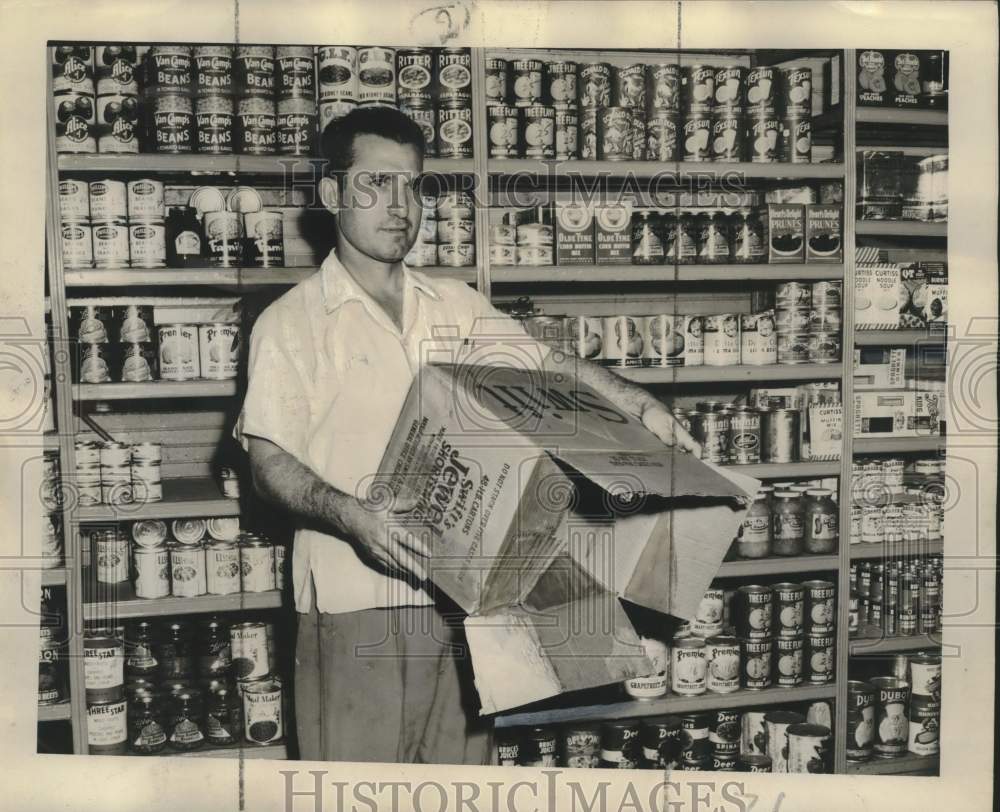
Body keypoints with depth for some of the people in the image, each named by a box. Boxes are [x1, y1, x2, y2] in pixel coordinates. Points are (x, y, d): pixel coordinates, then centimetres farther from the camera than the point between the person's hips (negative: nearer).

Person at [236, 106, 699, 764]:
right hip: (355, 603, -4)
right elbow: (270, 460, -7)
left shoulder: (457, 306, 13)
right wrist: (347, 514, -25)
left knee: (463, 759, 12)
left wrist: (639, 403, -6)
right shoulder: (292, 321, -1)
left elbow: (546, 364, 11)